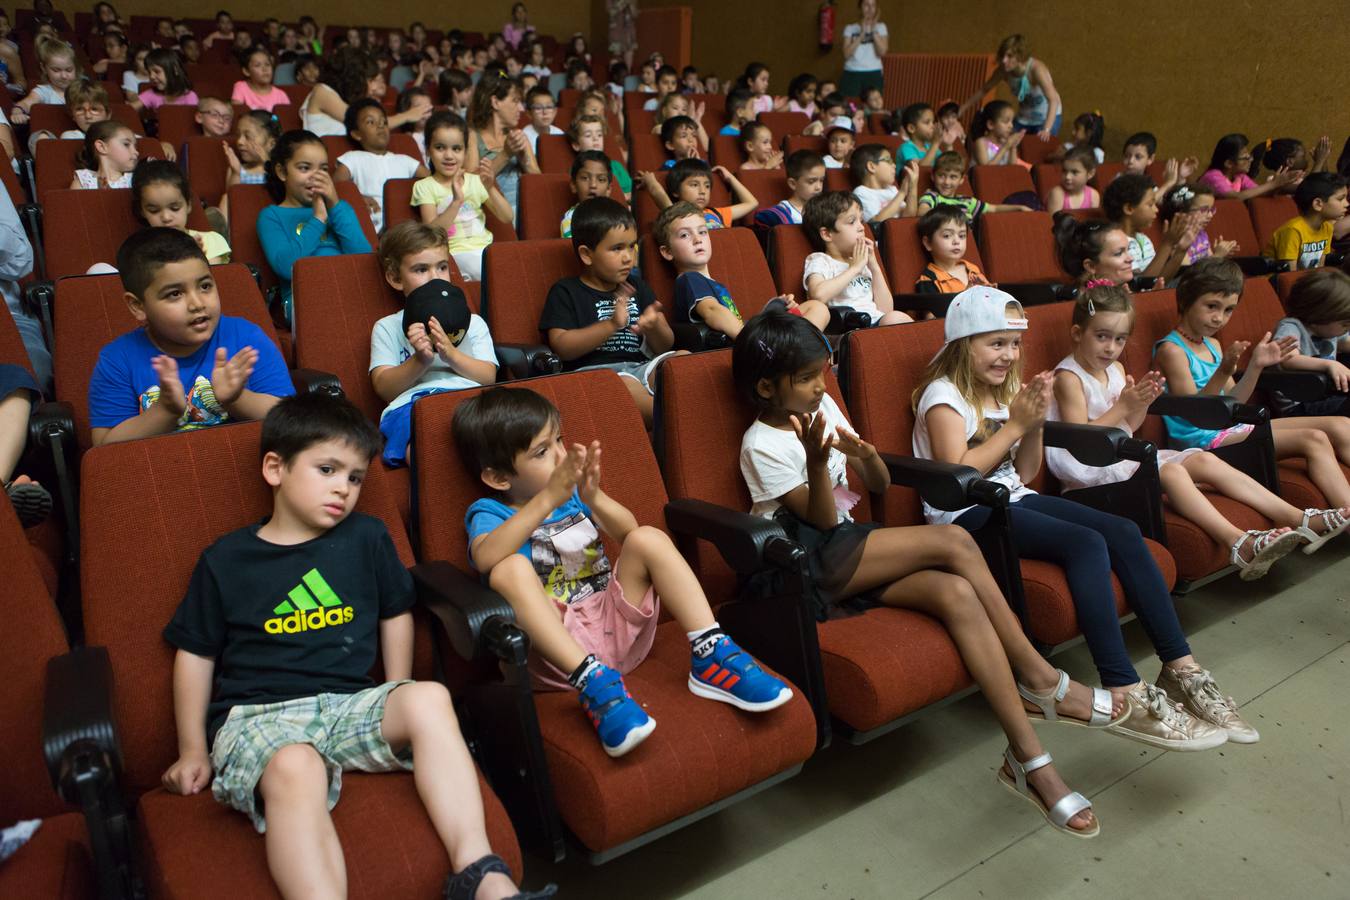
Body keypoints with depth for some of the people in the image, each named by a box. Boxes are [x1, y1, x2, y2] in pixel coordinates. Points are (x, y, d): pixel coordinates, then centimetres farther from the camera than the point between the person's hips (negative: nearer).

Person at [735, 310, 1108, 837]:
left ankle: (1028, 758, -21)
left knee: (956, 593, -23)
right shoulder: (763, 444, -7)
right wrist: (816, 461, -28)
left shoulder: (823, 407, 12)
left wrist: (868, 458, -11)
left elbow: (880, 487, 13)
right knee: (953, 542, -23)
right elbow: (823, 520, -11)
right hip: (809, 568, -6)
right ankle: (1039, 677, -13)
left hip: (848, 554, 6)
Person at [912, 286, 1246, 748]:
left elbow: (1024, 474, 15)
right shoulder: (944, 394, -8)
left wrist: (1034, 425, -2)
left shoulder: (1006, 389, 16)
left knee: (1123, 532, -12)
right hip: (965, 516, -8)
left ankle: (1180, 667, -7)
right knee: (1087, 544, -27)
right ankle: (1124, 696, -25)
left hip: (1012, 500, 8)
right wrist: (1015, 424, -13)